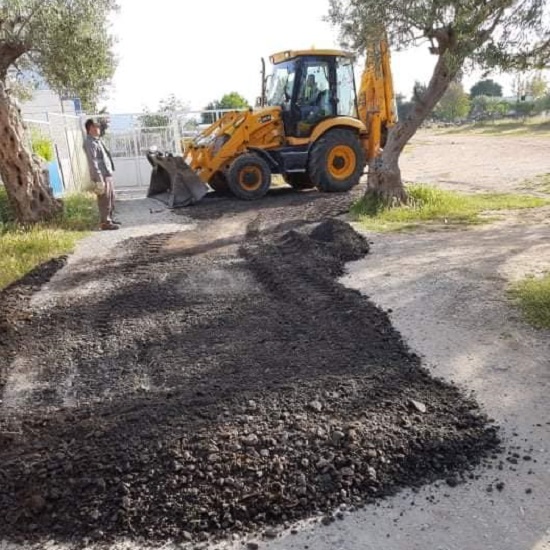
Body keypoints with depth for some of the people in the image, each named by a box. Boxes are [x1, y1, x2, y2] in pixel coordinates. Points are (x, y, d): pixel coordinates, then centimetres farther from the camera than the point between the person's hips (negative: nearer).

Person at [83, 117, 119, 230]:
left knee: (111, 198, 17)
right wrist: (99, 179, -23)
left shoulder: (97, 141, 19)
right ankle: (105, 222, 0)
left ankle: (109, 218, 27)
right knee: (105, 200, -6)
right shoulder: (90, 143, -13)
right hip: (102, 176, -10)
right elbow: (93, 162, -19)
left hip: (108, 174, 10)